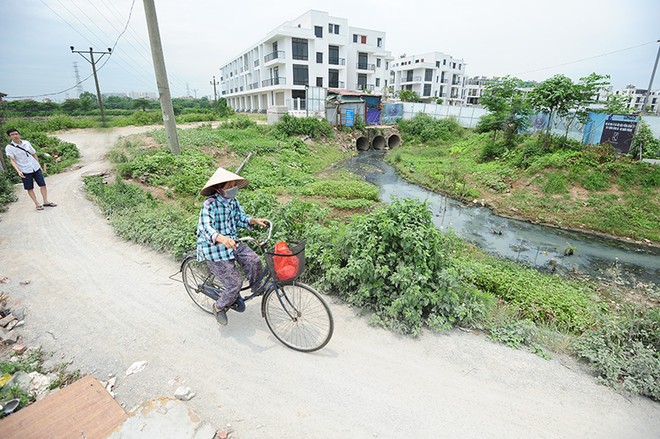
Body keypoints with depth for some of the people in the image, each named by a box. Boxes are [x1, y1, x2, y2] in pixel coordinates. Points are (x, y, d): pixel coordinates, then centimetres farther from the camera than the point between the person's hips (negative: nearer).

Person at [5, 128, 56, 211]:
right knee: (30, 188, 6)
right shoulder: (9, 147, -6)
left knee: (43, 185, 4)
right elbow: (12, 160, -10)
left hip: (36, 168, 3)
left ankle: (46, 202, 14)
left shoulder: (26, 143, 4)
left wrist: (39, 166, 15)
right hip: (25, 171, -3)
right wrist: (18, 171, -22)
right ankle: (37, 204, 13)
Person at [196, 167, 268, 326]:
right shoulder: (210, 204, -21)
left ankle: (257, 288, 12)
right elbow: (206, 227, -34)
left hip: (233, 242, 6)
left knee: (254, 261, -18)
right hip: (214, 249, -6)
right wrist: (221, 238, -53)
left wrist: (254, 220, -10)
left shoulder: (233, 201, 1)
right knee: (235, 284, -8)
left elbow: (240, 218, 10)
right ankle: (219, 307, 22)